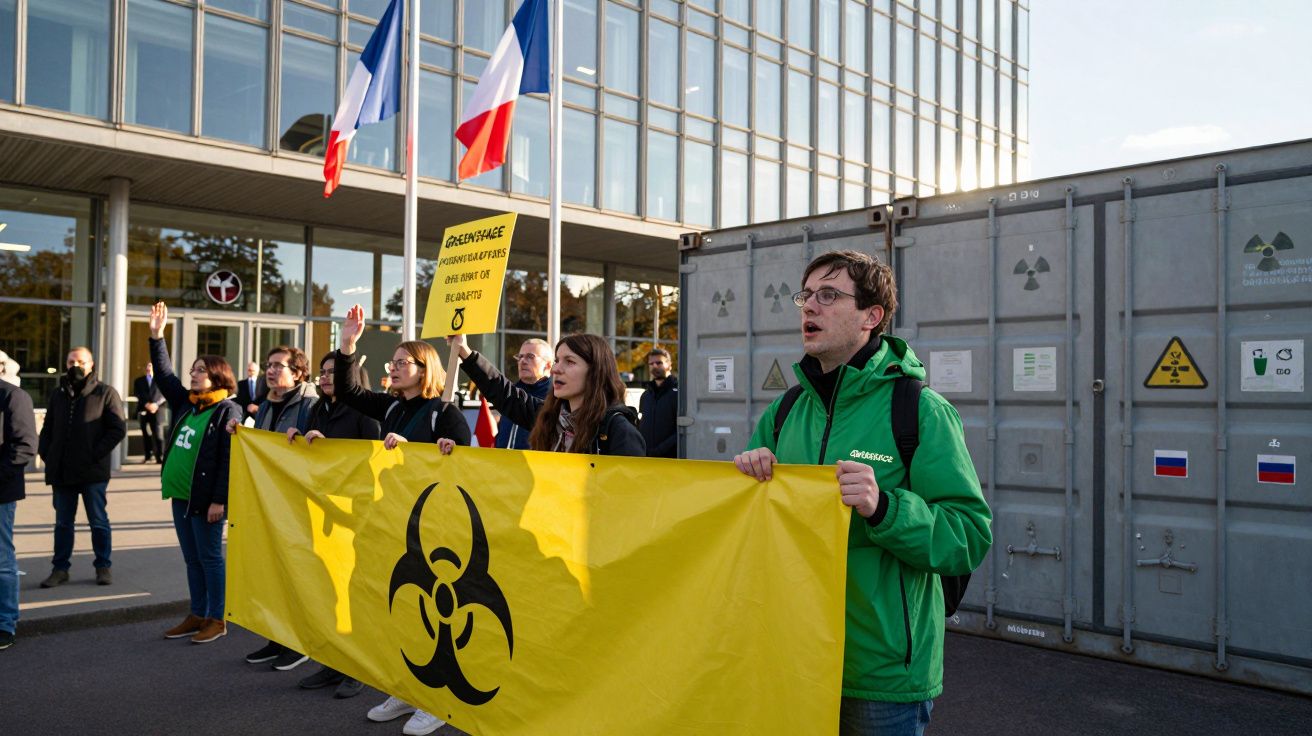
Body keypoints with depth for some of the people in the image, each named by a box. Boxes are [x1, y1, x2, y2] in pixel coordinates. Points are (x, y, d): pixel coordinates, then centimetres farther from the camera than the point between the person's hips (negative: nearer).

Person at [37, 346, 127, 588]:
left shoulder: (105, 393, -2)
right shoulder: (58, 395, 14)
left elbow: (118, 428, -8)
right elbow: (47, 429, 19)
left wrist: (96, 455, -14)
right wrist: (46, 453, 3)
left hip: (92, 472, -4)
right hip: (61, 472, 5)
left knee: (98, 521, 5)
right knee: (63, 522, 11)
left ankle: (103, 566, 15)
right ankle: (60, 568, 19)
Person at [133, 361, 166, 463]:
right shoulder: (139, 381, 14)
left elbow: (163, 395, 3)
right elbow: (137, 394, 2)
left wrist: (156, 404, -14)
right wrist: (146, 404, -13)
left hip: (155, 410, -2)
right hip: (143, 410, 2)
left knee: (156, 433, -11)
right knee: (145, 433, 7)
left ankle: (159, 456, -12)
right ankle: (148, 455, 15)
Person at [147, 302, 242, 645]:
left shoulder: (228, 411, -11)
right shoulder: (185, 403, 11)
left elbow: (229, 459, -16)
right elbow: (164, 375, 22)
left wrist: (219, 500, -20)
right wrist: (157, 336, 16)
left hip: (206, 498, -8)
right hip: (181, 496, 8)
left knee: (209, 558, 0)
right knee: (192, 559, 14)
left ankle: (216, 619, 10)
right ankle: (197, 615, 23)